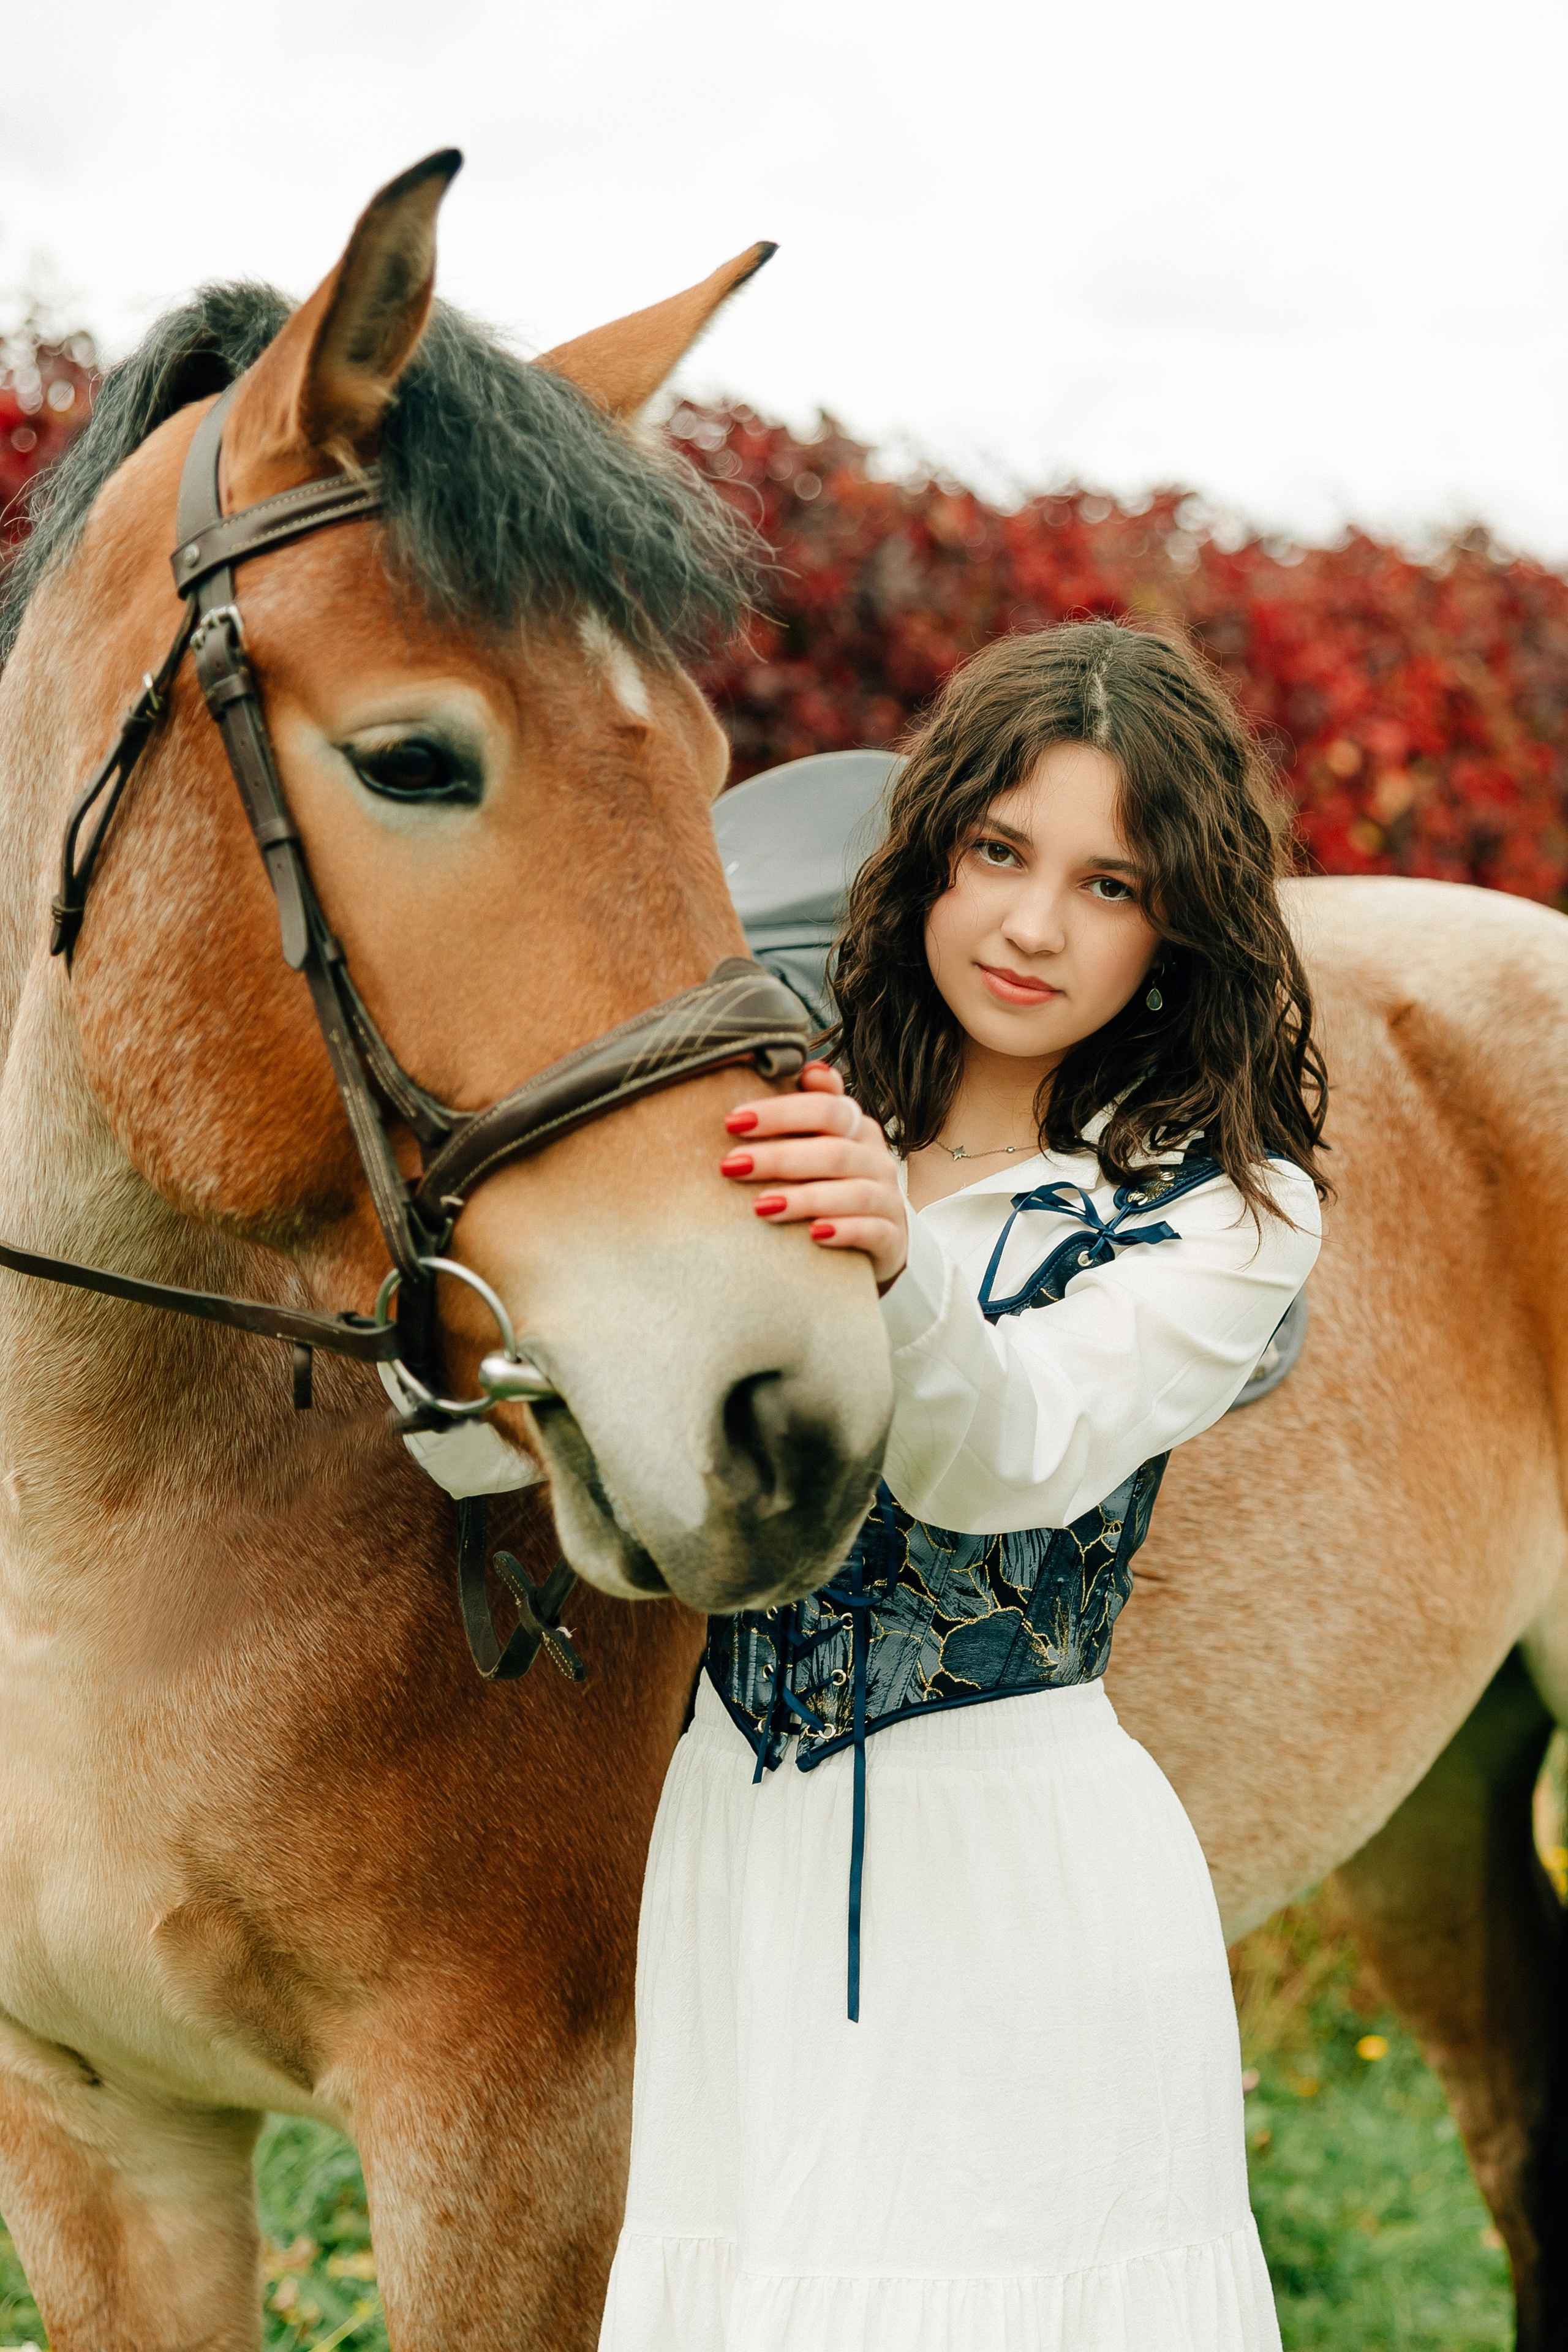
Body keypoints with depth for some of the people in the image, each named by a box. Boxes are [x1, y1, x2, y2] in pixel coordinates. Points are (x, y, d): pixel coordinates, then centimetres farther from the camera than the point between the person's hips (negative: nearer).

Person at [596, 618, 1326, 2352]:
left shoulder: (1224, 1207, -6)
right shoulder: (787, 1127, 3)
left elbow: (1011, 1460, -24)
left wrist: (901, 1266, -42)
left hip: (1022, 1869, -3)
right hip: (737, 1843, 4)